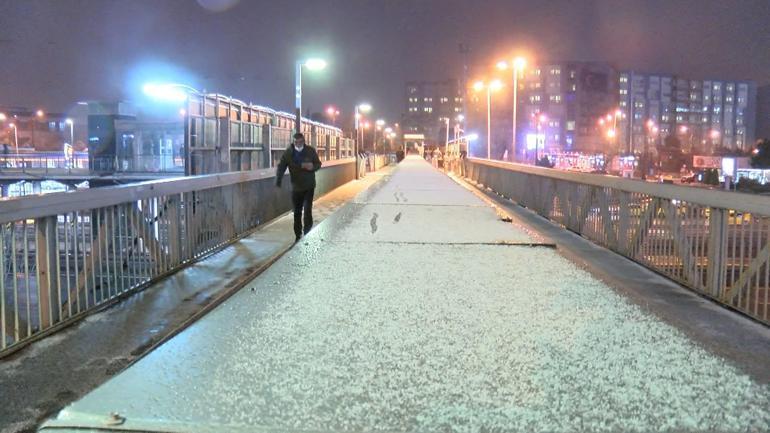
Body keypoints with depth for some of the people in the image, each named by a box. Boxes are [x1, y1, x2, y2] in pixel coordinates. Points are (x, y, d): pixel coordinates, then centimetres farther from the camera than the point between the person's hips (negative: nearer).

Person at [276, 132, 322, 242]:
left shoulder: (311, 151, -6)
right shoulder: (288, 153, -7)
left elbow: (318, 164, 4)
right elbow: (281, 167, -13)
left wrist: (312, 167, -20)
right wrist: (278, 182, -27)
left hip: (309, 186, -2)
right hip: (296, 187, 2)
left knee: (307, 209, -14)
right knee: (297, 212, 10)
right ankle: (298, 235, 23)